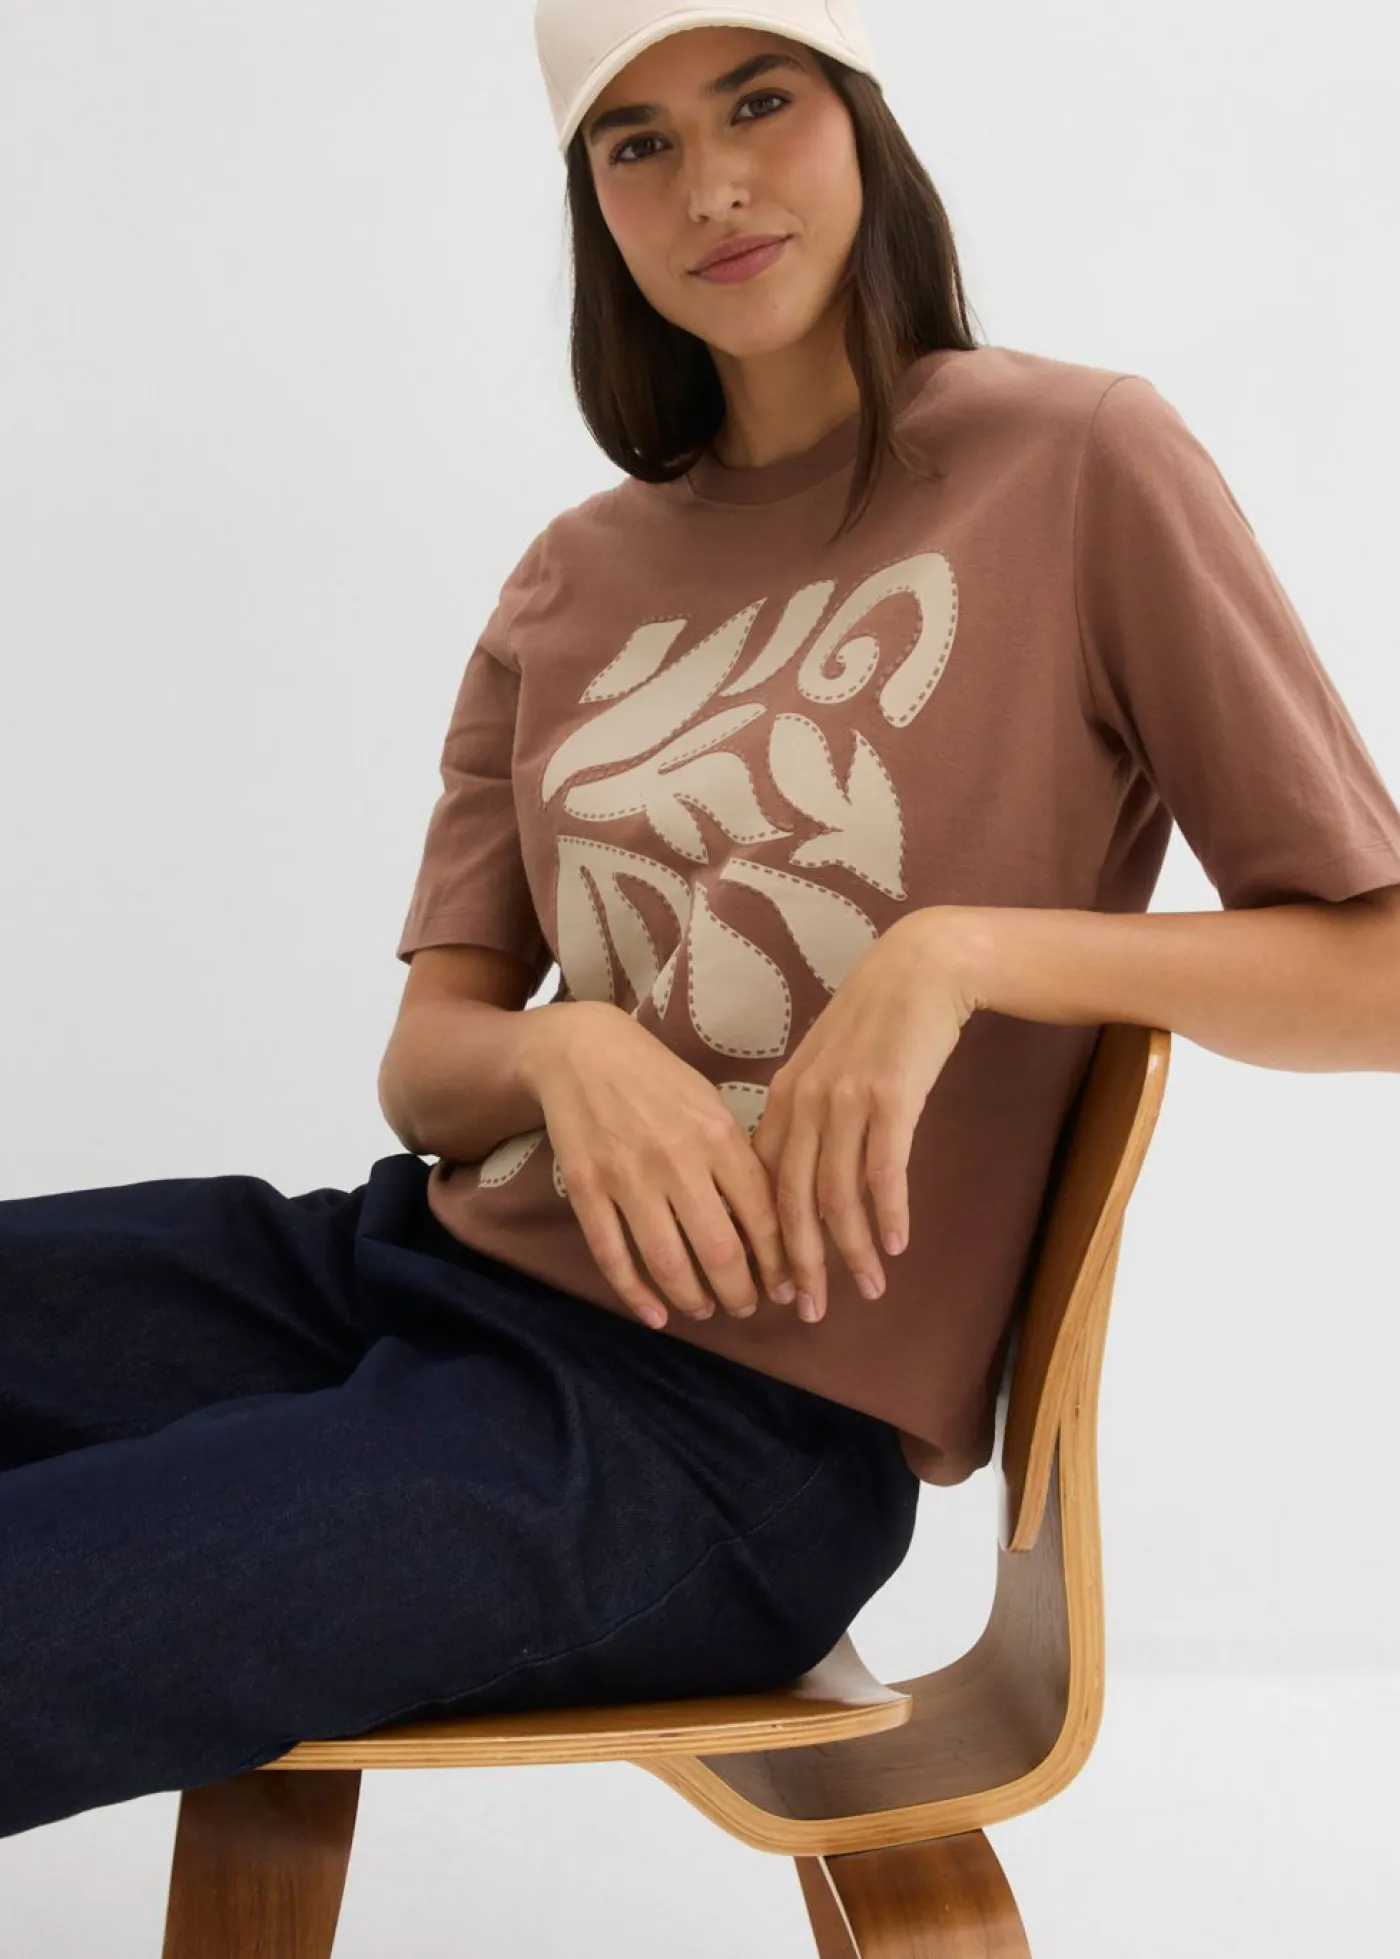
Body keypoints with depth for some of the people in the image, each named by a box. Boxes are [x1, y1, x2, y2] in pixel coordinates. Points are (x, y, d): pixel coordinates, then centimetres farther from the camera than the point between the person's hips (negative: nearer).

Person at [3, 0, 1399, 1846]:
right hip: (432, 1260, 6)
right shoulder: (576, 580, 15)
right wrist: (568, 1049, -13)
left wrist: (967, 951, -18)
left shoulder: (1077, 462, -1)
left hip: (716, 1425, -6)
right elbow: (427, 1059, 10)